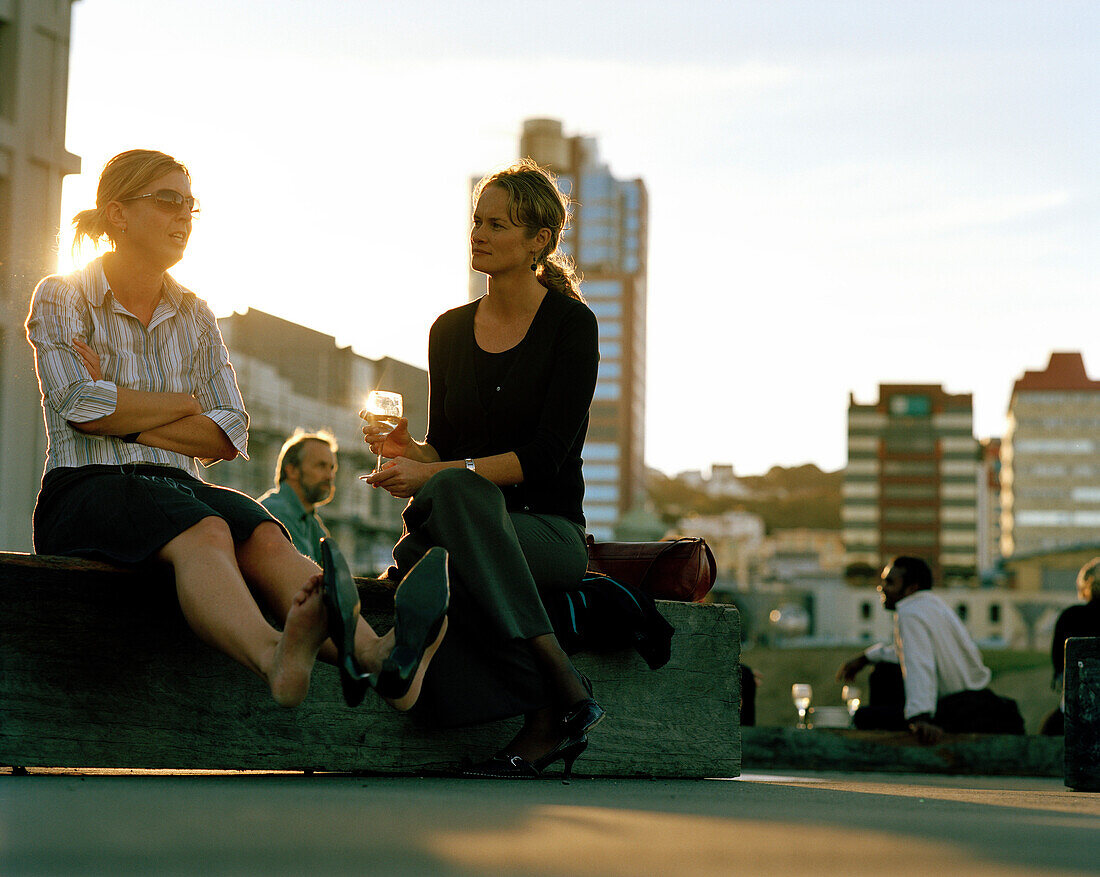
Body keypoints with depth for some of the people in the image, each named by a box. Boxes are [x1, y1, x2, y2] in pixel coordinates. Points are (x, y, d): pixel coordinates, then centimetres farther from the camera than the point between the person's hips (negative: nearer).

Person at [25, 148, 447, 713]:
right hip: (86, 489, -4)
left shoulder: (194, 317, 19)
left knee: (263, 536, -31)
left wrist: (126, 417, -4)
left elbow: (230, 437, 8)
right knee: (204, 532, -38)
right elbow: (81, 407, -12)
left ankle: (376, 655, -60)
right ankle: (276, 659, -71)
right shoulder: (61, 299, 6)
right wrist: (183, 404, 0)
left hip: (178, 487, 4)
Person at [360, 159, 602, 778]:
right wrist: (407, 448, -9)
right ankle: (553, 708, -30)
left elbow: (546, 456, -13)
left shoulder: (571, 325, -2)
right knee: (423, 565, -35)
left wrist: (434, 473, -22)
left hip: (548, 528, -3)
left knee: (453, 490, -37)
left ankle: (562, 693, -35)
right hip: (461, 521, 3)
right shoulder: (450, 331, 13)